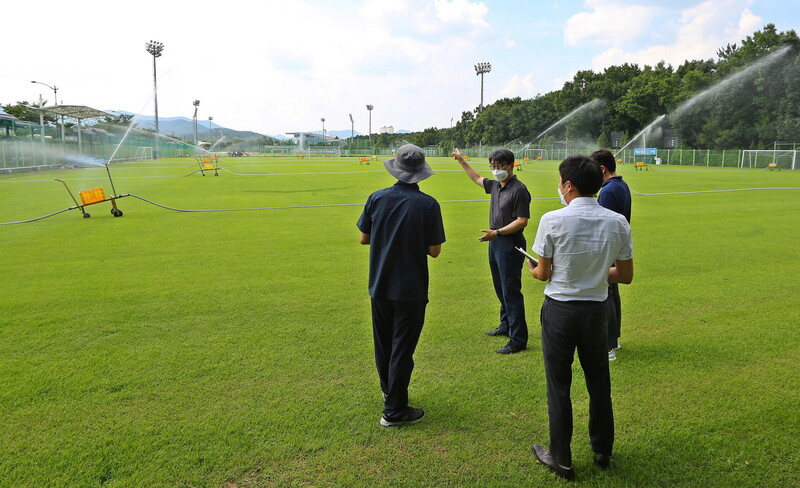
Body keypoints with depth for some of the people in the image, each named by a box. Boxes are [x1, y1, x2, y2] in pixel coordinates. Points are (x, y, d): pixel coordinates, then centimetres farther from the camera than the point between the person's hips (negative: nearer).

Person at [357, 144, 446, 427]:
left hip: (379, 286, 4)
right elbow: (434, 251, -11)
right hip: (411, 289, -4)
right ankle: (395, 411, 15)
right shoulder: (428, 204, -14)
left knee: (383, 343, 21)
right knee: (402, 349, 6)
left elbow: (363, 238, 2)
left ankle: (389, 390, 42)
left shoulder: (377, 198, -6)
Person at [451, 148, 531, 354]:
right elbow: (477, 179, 31)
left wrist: (497, 232, -26)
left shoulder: (519, 190, -16)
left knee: (511, 291, -8)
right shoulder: (495, 185, 10)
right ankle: (506, 326, 35)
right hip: (495, 242, 9)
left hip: (510, 245, -9)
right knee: (500, 289, 19)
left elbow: (522, 221, -20)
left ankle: (518, 340, -3)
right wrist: (462, 162, 33)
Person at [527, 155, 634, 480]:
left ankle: (561, 459, 22)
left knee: (558, 385, 10)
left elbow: (543, 273, -8)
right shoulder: (617, 222, -5)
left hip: (559, 309, -3)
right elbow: (625, 276, 1)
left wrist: (532, 269, 15)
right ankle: (602, 451, 37)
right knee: (599, 383, 20)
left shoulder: (553, 220, -16)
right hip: (596, 310, 4)